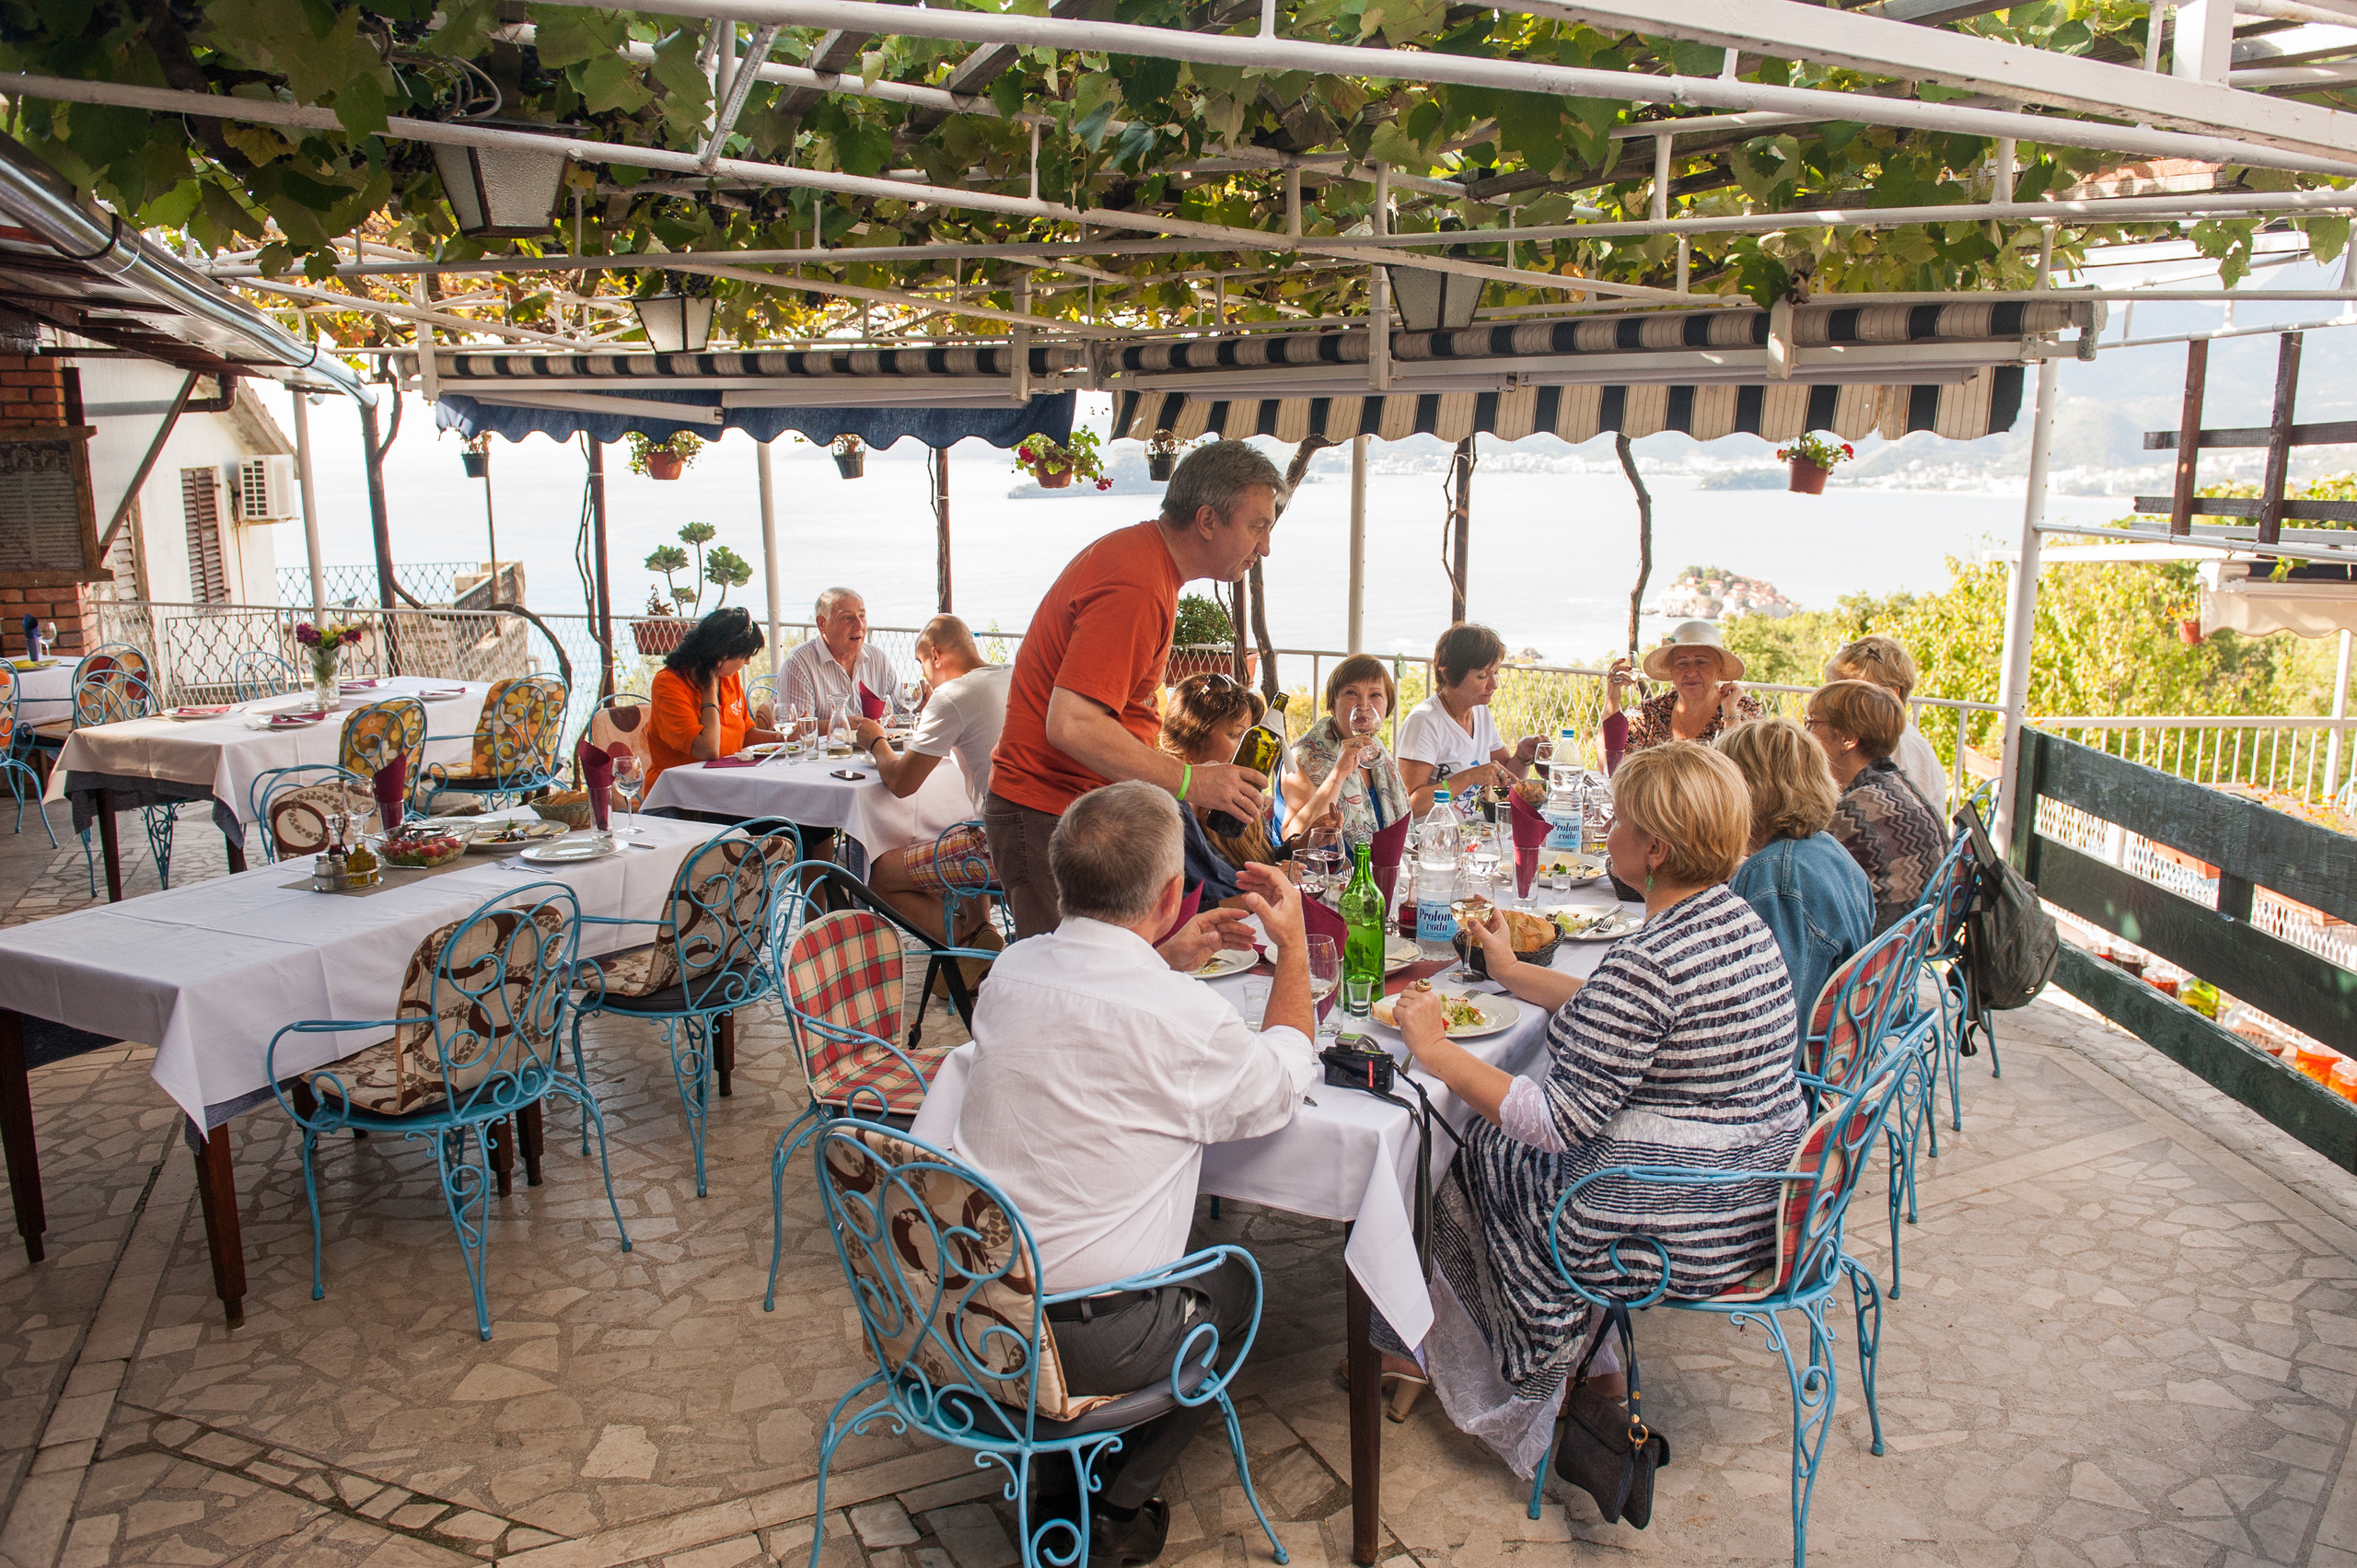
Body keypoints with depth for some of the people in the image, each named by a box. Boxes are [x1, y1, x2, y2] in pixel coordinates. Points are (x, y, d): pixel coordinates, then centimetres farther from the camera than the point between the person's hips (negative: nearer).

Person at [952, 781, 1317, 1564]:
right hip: (1080, 1341, -6)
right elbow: (1282, 1086, -1)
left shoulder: (1011, 968, -5)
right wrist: (1294, 948, 7)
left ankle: (1061, 1479, 34)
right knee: (1233, 1290, 22)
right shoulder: (1185, 1016, -22)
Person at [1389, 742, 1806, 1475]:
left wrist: (1435, 1050, -16)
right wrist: (1514, 973, 25)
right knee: (1498, 1133, 20)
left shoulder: (1649, 959, -27)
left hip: (1678, 1236, -9)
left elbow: (1559, 1122, -25)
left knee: (1474, 1151, 14)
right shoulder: (1739, 919, 3)